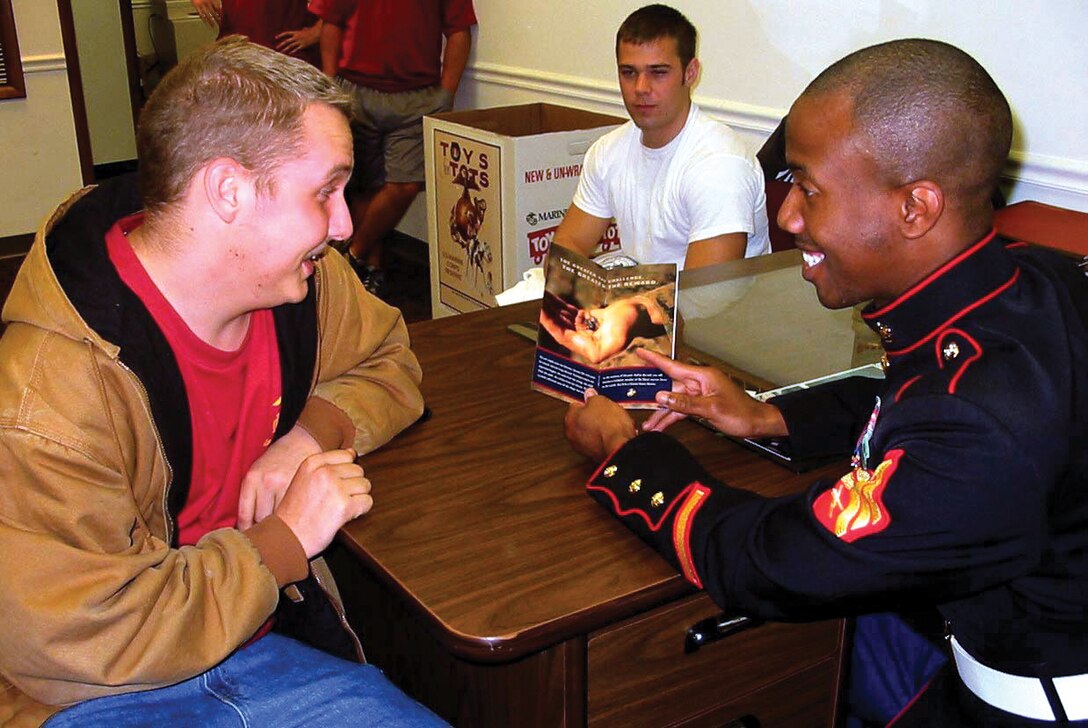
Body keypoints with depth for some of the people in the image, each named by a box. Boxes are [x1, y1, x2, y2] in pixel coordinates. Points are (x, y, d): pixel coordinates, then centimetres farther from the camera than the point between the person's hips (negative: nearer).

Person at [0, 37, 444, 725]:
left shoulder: (304, 282, -5)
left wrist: (312, 434, -9)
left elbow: (388, 360, 13)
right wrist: (288, 539, -19)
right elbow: (77, 635, -24)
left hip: (261, 637, 6)